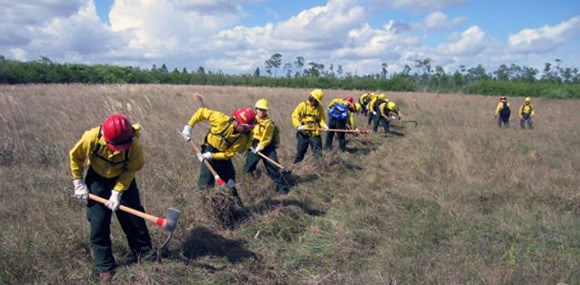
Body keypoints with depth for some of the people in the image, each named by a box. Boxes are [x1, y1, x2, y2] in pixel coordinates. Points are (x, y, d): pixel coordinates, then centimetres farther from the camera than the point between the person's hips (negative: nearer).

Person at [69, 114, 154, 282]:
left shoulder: (135, 146, -32)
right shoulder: (91, 138, -31)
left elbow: (130, 170, -17)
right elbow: (75, 156, -12)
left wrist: (117, 192, -24)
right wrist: (78, 182, -9)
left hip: (122, 179, 0)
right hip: (97, 180, 0)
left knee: (134, 216, 3)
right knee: (98, 223, -1)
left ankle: (144, 251, 26)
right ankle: (105, 266, 12)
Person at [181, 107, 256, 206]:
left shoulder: (244, 137, -21)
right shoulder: (222, 119, -29)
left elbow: (229, 153, -18)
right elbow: (202, 112, -18)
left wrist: (212, 156, -29)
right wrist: (188, 127, -20)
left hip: (223, 154, 3)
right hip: (210, 148, -3)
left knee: (230, 178, 12)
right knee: (207, 182, -11)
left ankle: (236, 202, 31)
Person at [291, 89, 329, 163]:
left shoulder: (319, 108, 4)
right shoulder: (303, 105, -3)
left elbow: (321, 119, 7)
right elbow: (294, 116, -5)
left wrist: (324, 125, -13)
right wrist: (298, 125, -18)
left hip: (315, 133, 2)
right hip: (303, 133, -1)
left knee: (318, 153, 3)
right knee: (300, 151, 6)